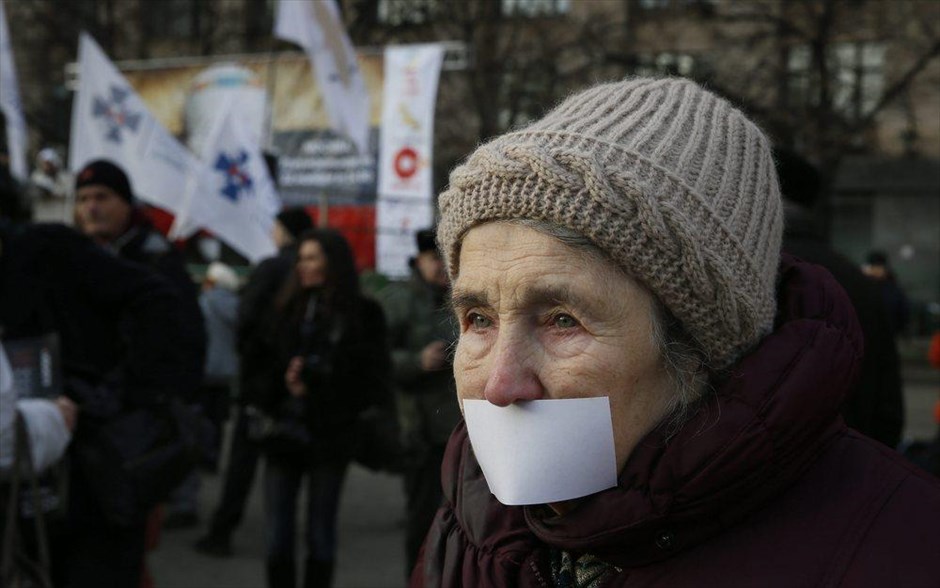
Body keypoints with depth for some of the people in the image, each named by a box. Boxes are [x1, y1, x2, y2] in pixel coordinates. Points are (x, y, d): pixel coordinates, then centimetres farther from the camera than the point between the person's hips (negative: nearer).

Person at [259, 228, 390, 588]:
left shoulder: (363, 315, -2)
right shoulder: (288, 308, 5)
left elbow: (373, 382, -2)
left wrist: (314, 388, -11)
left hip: (329, 437, -2)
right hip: (284, 433, 2)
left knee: (320, 535, 7)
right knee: (277, 536, 4)